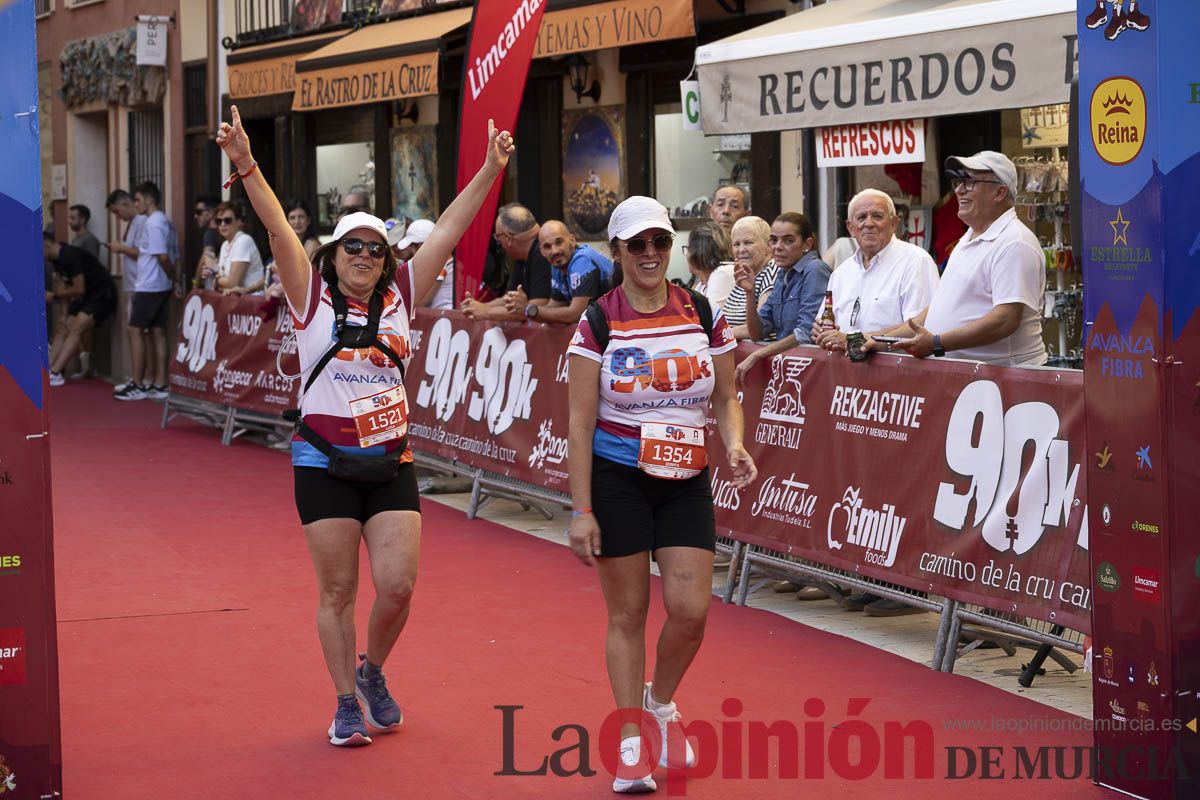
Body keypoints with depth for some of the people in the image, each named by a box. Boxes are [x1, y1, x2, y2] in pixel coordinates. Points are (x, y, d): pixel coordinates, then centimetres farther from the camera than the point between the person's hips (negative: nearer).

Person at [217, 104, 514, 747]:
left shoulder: (400, 297, 6)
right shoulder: (312, 299, -1)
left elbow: (449, 229, 3)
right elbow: (278, 229, -14)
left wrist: (491, 170, -3)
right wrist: (245, 165, -27)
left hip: (390, 462, 2)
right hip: (324, 464, -2)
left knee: (397, 586, -5)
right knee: (337, 591, 3)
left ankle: (373, 672, 23)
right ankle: (347, 703, 18)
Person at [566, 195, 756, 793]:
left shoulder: (703, 313, 2)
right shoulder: (598, 322, -7)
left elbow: (725, 398, 12)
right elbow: (580, 423, -7)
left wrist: (734, 445, -10)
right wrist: (581, 510, -11)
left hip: (685, 481, 3)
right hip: (615, 479, -2)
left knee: (690, 611, -6)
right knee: (627, 613, 2)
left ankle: (661, 701, 24)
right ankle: (630, 746, 13)